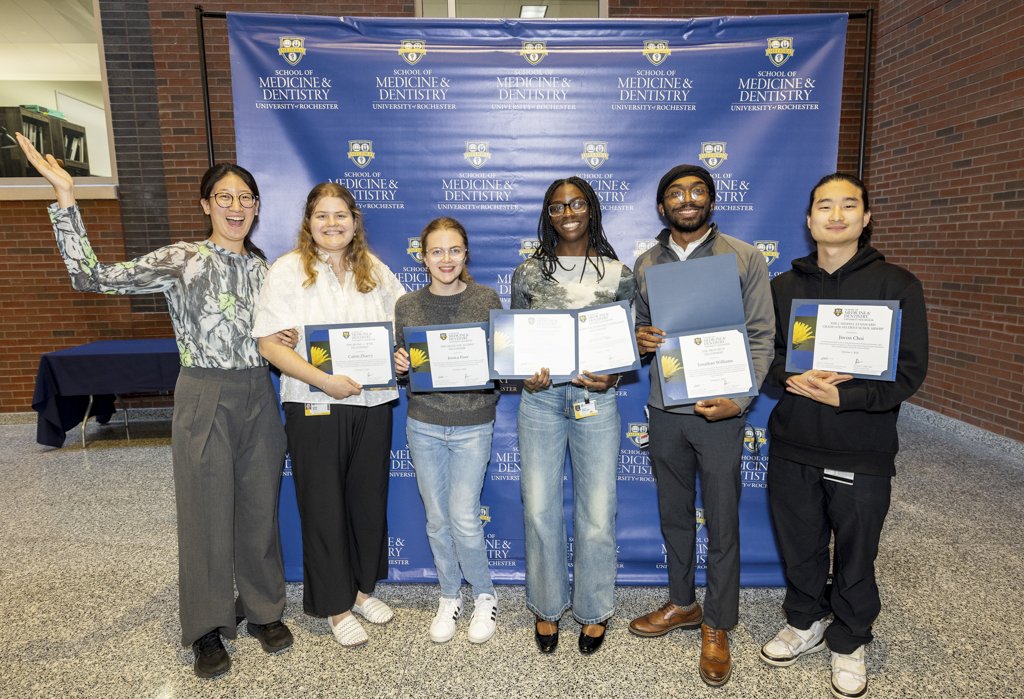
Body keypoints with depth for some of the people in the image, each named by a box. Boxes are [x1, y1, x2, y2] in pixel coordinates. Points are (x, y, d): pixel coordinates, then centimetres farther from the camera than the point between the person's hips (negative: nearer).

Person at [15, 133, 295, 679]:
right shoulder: (181, 260, -6)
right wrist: (65, 196, -21)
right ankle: (207, 628, 25)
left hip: (258, 396, 4)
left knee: (259, 506, 12)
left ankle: (263, 609, 31)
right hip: (205, 398, -4)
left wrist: (284, 340, -2)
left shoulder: (262, 266, 9)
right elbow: (91, 277, -16)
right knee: (206, 510, 6)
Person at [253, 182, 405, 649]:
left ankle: (362, 588, 36)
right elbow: (269, 344, -13)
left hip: (373, 403, 4)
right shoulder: (288, 270, -6)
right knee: (323, 506, 7)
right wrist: (325, 381, -23)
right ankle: (335, 606, 25)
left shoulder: (375, 270, 7)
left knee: (369, 499, 15)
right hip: (316, 408, -4)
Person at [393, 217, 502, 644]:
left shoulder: (486, 300, -3)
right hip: (423, 424, 2)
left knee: (464, 518, -2)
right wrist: (400, 366, -13)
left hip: (473, 425, -2)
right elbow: (401, 367, 8)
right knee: (437, 519, 11)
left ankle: (484, 595, 24)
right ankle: (449, 595, 32)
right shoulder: (407, 306, 2)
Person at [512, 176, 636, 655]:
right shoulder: (528, 273, 5)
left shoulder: (618, 274, 3)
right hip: (540, 400, 1)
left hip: (596, 401, 0)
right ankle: (547, 606, 30)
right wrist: (525, 377, -11)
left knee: (598, 513, 4)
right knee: (540, 509, 7)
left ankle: (594, 610, 29)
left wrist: (612, 377, -14)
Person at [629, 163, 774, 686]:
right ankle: (682, 603, 37)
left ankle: (716, 625, 26)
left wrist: (740, 398, -19)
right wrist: (639, 339, -9)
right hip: (664, 410, 4)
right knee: (673, 514, 16)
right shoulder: (645, 264, 7)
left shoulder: (745, 259, -4)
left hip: (719, 411, -3)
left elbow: (761, 336, -6)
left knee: (721, 523, 7)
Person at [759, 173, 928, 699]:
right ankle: (804, 623, 39)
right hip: (792, 446, 3)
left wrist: (842, 396, -21)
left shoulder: (896, 285, -2)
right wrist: (796, 378, -15)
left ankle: (848, 644, 34)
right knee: (799, 546, 16)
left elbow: (909, 371, -7)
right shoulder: (783, 286, 8)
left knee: (855, 556, 12)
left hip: (861, 453, -2)